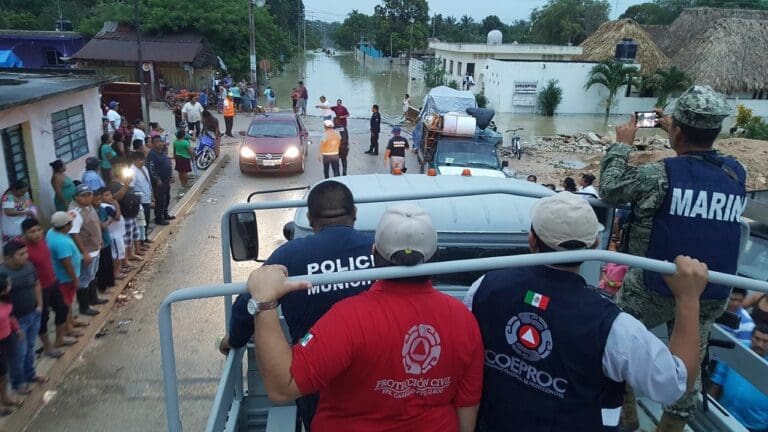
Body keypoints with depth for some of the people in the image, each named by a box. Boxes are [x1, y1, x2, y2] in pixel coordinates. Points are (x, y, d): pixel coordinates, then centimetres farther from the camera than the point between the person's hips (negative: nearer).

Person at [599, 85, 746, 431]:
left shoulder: (660, 174, -17)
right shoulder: (736, 173, -2)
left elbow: (609, 188, -5)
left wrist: (622, 144, 6)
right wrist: (678, 134, 22)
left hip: (655, 287, -4)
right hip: (712, 295, 5)